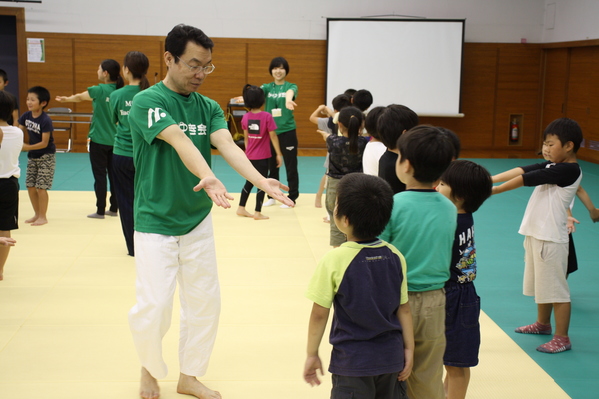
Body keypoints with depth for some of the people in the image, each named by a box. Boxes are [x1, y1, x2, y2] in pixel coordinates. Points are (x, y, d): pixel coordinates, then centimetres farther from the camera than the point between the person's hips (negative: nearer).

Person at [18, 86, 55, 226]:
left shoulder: (45, 121, -23)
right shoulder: (26, 116, -4)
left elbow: (44, 143, -22)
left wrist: (27, 147, -25)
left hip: (46, 157, -7)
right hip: (32, 156, 7)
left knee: (41, 187, -6)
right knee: (30, 186, 8)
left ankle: (43, 217, 6)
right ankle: (37, 214, 23)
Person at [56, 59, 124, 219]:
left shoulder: (99, 90, -13)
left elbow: (79, 97, 6)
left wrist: (65, 99, 25)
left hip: (99, 140, -5)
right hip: (115, 140, 5)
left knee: (100, 175, 1)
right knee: (113, 175, 11)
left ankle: (100, 210, 6)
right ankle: (114, 208, 18)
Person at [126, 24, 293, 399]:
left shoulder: (209, 108, 4)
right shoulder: (147, 101, -13)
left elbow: (228, 146, -13)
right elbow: (179, 141, -31)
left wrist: (261, 181, -32)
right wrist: (208, 177, -49)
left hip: (198, 222, 5)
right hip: (156, 224, -5)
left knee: (205, 304, 11)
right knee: (153, 307, -7)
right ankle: (150, 368, 24)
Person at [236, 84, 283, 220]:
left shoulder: (245, 117, 0)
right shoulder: (266, 117, -14)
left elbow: (246, 138, 8)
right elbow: (273, 136, -12)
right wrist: (279, 154, -6)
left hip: (249, 156, 5)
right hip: (262, 157, -5)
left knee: (249, 182, 19)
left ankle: (241, 208, 25)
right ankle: (257, 213, 8)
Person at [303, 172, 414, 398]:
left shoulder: (334, 260, -16)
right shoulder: (395, 257, -3)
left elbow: (320, 314, -10)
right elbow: (404, 309, 3)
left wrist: (312, 354, 2)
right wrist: (409, 349, 13)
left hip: (352, 361, -4)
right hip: (391, 358, 4)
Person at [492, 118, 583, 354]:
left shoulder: (569, 170, -18)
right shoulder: (551, 166, 8)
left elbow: (527, 179, -20)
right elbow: (521, 170, -1)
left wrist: (493, 190, -19)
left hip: (551, 237, -9)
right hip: (535, 233, 9)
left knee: (556, 288, -1)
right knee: (540, 283, 22)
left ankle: (562, 338, 8)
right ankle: (543, 324, 39)